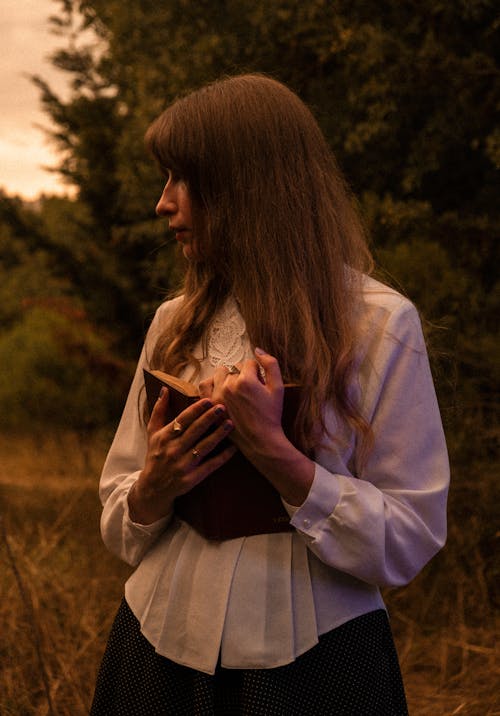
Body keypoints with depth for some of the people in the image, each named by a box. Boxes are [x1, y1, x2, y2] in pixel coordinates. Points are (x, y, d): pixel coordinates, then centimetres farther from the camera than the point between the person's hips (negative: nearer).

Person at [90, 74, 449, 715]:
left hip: (309, 664, -4)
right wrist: (154, 487, -13)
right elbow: (119, 530, 8)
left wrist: (272, 451, -23)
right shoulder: (175, 324, 4)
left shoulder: (380, 325, -10)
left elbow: (410, 541, -13)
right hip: (162, 649, 4)